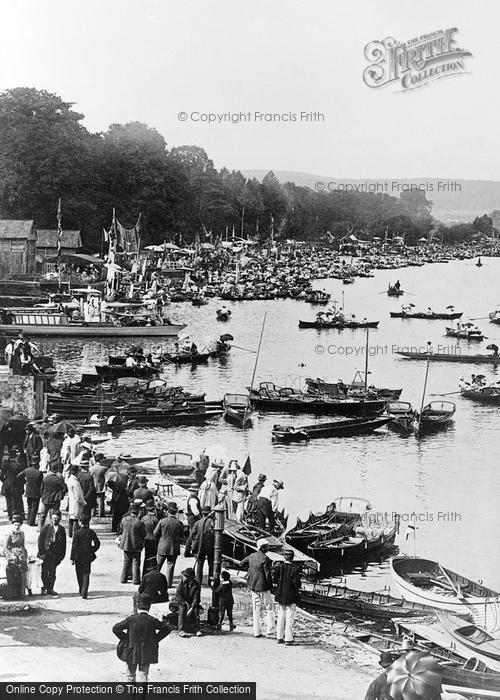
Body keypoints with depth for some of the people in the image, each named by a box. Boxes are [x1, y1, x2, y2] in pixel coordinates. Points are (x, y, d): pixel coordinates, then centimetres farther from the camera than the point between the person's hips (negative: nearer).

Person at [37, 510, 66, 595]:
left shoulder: (61, 529, 7)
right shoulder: (46, 527, 1)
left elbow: (63, 543, 10)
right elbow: (40, 540, 0)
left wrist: (62, 555, 5)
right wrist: (41, 552, -6)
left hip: (55, 554, 2)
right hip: (45, 553, -2)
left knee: (52, 572, 4)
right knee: (45, 572, -2)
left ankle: (50, 589, 11)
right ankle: (45, 588, 7)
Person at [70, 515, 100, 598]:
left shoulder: (77, 532, -11)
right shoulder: (91, 532, -3)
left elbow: (74, 546, -11)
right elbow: (97, 543, -2)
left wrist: (72, 558, -7)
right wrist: (92, 550, 11)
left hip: (78, 556, -2)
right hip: (88, 556, 2)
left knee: (79, 574, 16)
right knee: (86, 574, 4)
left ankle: (81, 590, 29)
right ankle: (84, 593, -6)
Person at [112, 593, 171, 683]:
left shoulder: (131, 619, -10)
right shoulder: (152, 620, -8)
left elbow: (116, 628, -8)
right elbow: (167, 629, 0)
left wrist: (125, 638, 3)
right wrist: (156, 639, 6)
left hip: (132, 652, 0)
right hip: (147, 654, 1)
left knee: (131, 675, 17)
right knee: (143, 675, 6)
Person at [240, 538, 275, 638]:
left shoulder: (252, 556, 3)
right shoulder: (265, 559, -18)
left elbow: (242, 564, 17)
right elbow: (268, 574, -17)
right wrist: (271, 586, -7)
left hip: (253, 586, 6)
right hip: (263, 587, -6)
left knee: (256, 609, 12)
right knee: (269, 608, 7)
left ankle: (257, 632, 13)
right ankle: (269, 630, 3)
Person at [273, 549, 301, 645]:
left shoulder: (279, 567, -3)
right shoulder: (294, 569, -15)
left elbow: (273, 580, -7)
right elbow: (297, 584, -16)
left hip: (280, 596, 4)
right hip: (291, 597, -4)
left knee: (281, 617, 14)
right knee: (289, 618, 2)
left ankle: (279, 637, 18)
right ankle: (288, 639, 3)